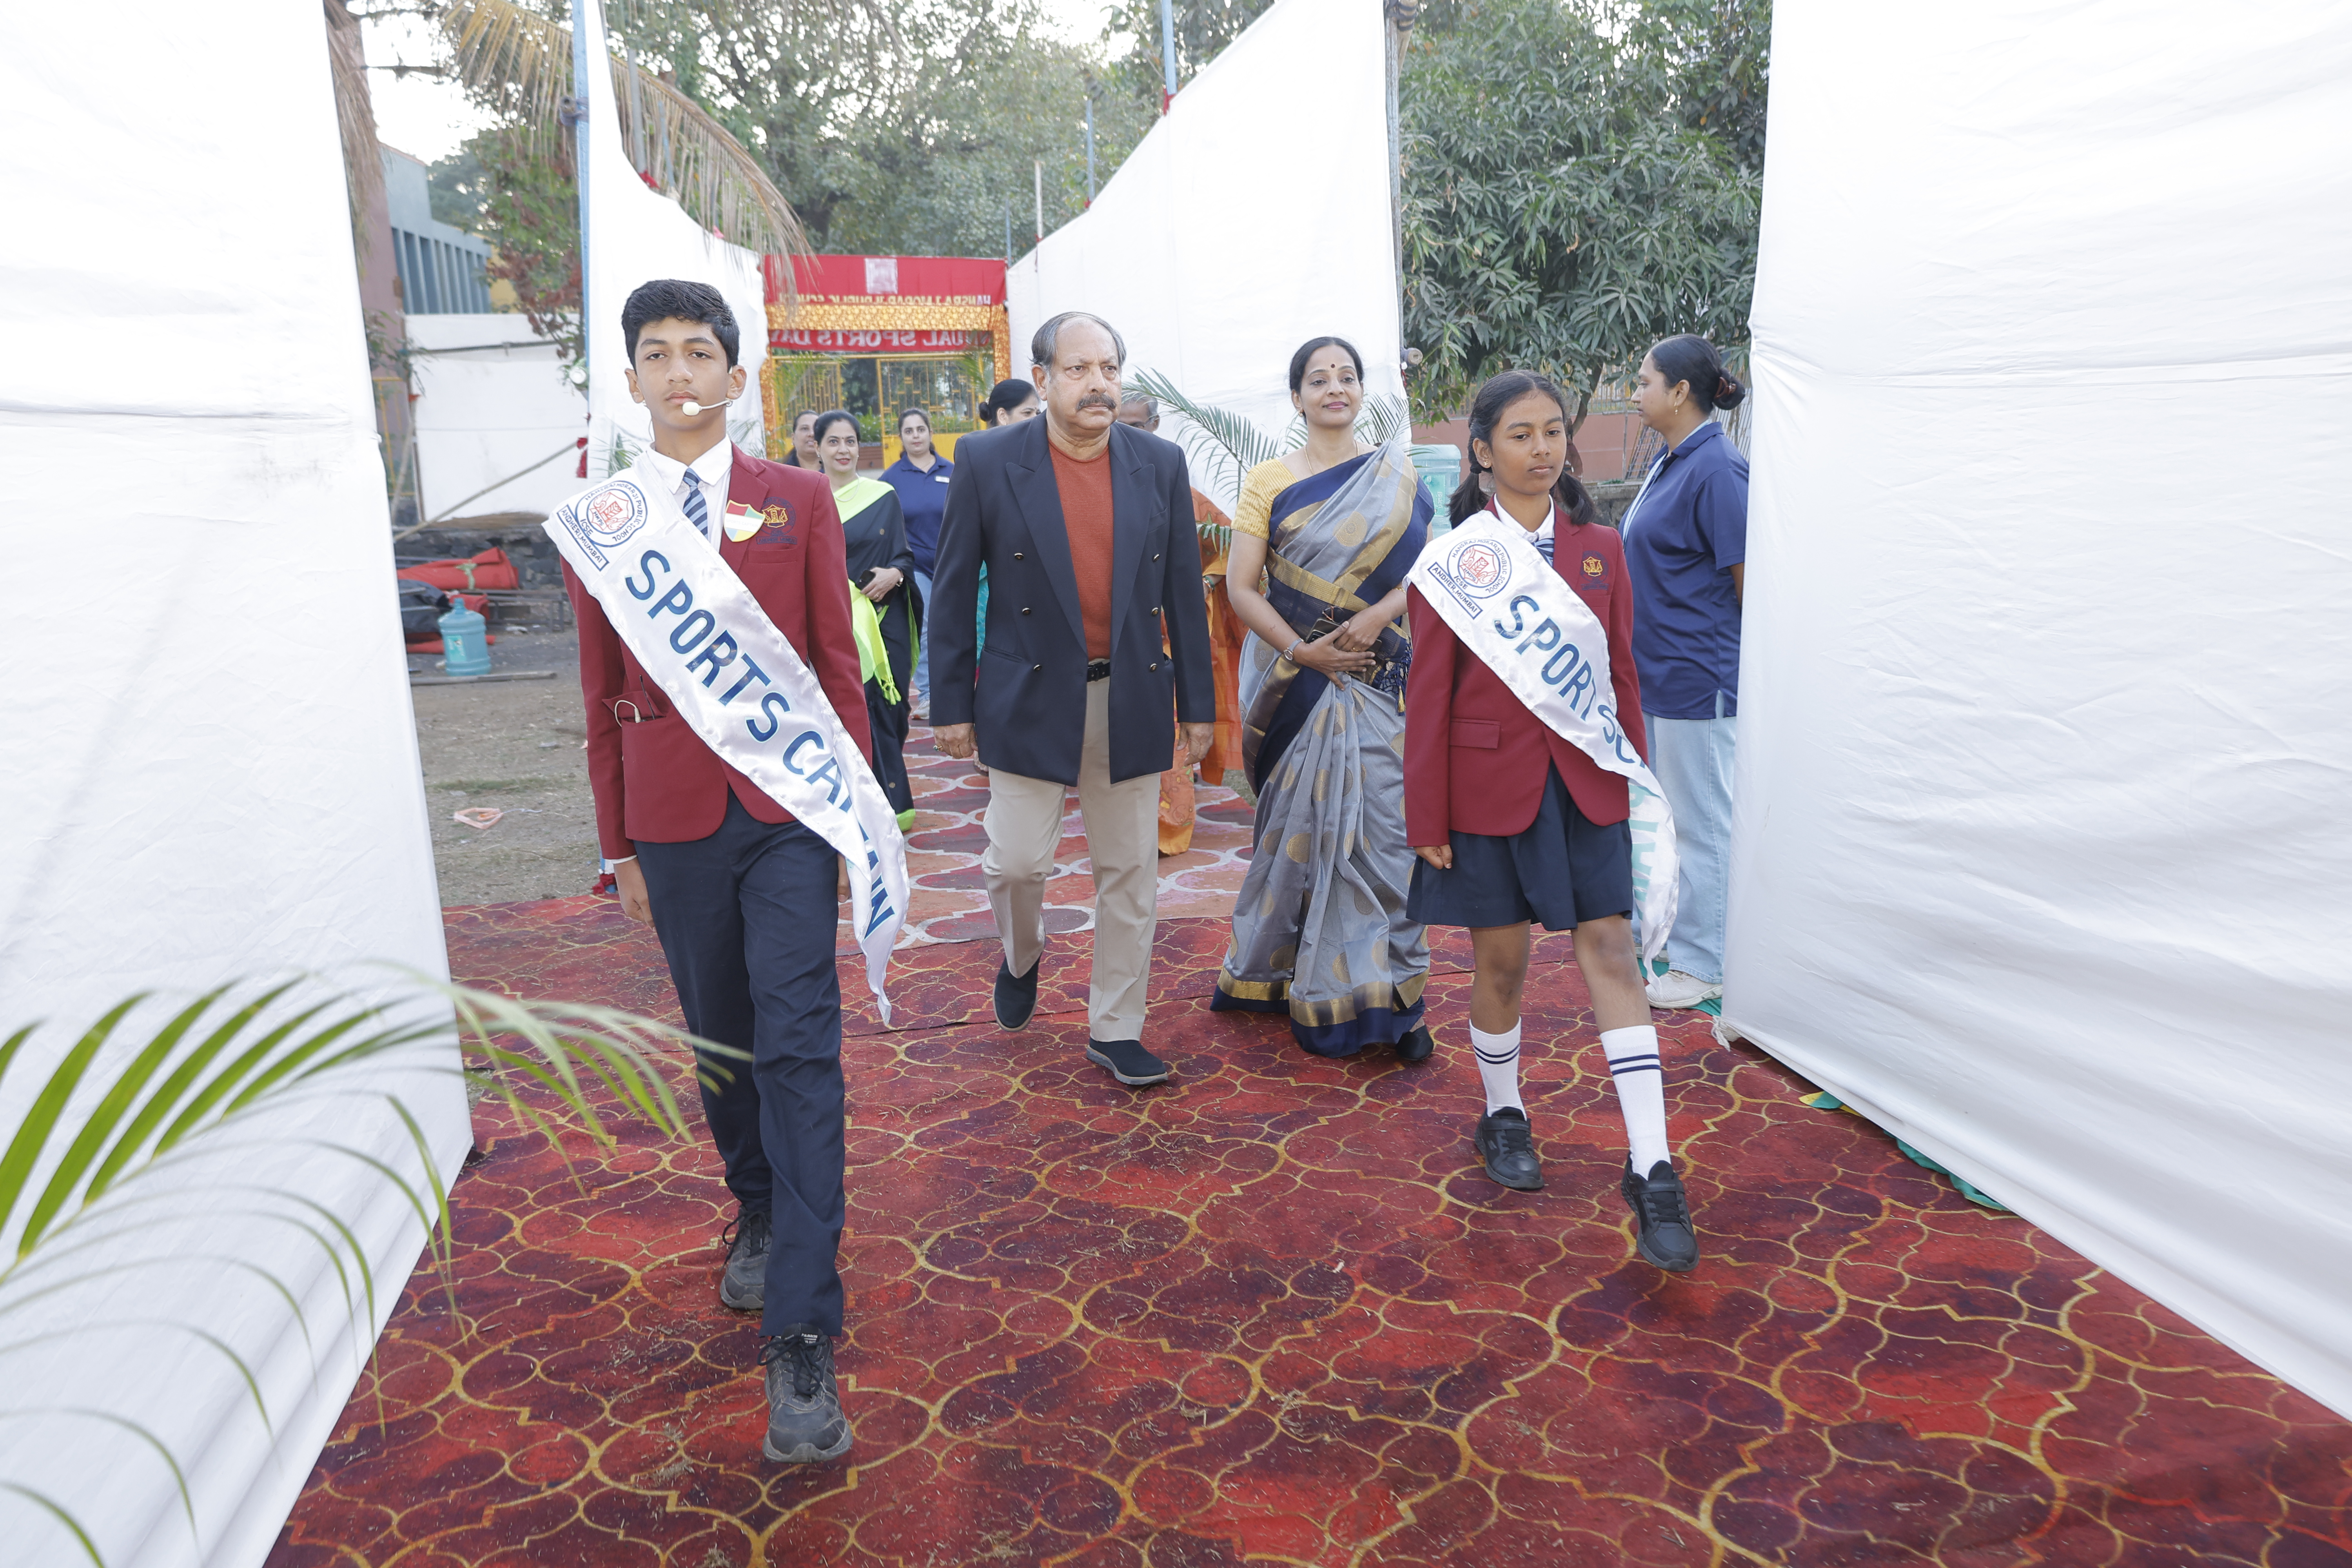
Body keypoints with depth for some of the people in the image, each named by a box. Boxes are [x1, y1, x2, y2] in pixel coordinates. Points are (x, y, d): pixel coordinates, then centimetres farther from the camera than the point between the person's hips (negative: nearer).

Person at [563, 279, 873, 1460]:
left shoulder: (798, 501, 2)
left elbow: (837, 661, 4)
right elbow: (602, 697, 8)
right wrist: (619, 846, 9)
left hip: (786, 806, -2)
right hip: (674, 818, 2)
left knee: (798, 1044, -8)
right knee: (720, 1041, 14)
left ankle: (801, 1335, -6)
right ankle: (758, 1214, 39)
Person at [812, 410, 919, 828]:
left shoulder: (884, 496, 6)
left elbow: (906, 556, 7)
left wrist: (894, 573, -14)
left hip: (884, 621, 1)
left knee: (887, 711, 1)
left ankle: (891, 804, 14)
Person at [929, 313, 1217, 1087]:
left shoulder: (1161, 464, 3)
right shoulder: (987, 461, -4)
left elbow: (1183, 590, 7)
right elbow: (954, 592, -1)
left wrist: (1197, 702, 6)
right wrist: (952, 705, -3)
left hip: (1132, 699, 3)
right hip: (1031, 697, -2)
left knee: (1129, 872, 7)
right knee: (1018, 860, -1)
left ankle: (1115, 1030, 22)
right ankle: (1022, 954, 34)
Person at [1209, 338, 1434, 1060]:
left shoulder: (1400, 476, 9)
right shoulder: (1269, 483, 4)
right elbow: (1242, 587, -3)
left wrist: (1377, 616, -14)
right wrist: (1304, 651, -13)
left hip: (1381, 678, 1)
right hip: (1297, 682, -1)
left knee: (1384, 825, -2)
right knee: (1301, 823, 3)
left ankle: (1387, 998, 7)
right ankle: (1303, 987, 20)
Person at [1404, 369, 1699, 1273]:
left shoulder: (1599, 549, 6)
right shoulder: (1453, 558, -3)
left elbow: (1622, 674, 10)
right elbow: (1428, 693, -3)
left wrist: (1637, 782, 7)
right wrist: (1427, 818, -4)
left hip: (1586, 782, 2)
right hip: (1489, 783, -2)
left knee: (1610, 952, -3)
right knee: (1501, 961, 9)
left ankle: (1652, 1172, -1)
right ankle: (1503, 1116, 33)